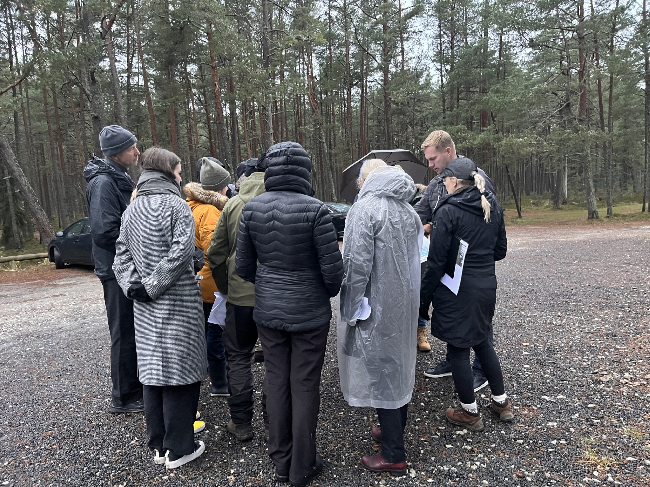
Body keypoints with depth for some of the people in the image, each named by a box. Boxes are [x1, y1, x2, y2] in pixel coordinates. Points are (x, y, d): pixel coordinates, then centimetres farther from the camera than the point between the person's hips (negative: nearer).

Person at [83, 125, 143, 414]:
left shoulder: (120, 179, 14)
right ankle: (123, 398, 16)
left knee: (136, 331, 18)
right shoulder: (103, 182, -17)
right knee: (125, 334, 1)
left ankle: (136, 387, 33)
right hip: (117, 270, -9)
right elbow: (104, 231, -26)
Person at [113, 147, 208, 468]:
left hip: (145, 309, 7)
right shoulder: (175, 205, -10)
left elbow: (122, 256, 9)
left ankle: (158, 446, 26)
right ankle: (178, 449, 13)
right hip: (178, 303, -7)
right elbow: (180, 252, -22)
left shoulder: (132, 209, 12)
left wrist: (134, 287, 0)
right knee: (179, 373, 2)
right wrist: (152, 286, -14)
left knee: (153, 372, 14)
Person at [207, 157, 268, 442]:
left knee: (238, 357, 14)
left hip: (241, 294, 0)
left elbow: (215, 255, 2)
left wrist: (226, 288, 13)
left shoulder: (233, 206, -1)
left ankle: (241, 423, 19)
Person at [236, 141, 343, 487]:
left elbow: (243, 266, 2)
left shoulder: (251, 208, -5)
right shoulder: (314, 210, -17)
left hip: (267, 311, 4)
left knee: (276, 384, 17)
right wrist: (327, 293, 8)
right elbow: (333, 269, -14)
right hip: (309, 314, -4)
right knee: (305, 387, 10)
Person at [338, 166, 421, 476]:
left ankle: (393, 455, 14)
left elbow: (357, 264, -20)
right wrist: (408, 298, 15)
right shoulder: (409, 213, 8)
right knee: (399, 368, 19)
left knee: (380, 372, 3)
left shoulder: (365, 209, -15)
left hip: (377, 307, -8)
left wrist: (352, 309, -12)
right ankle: (395, 432, 37)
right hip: (405, 304, 8)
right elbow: (414, 262, 9)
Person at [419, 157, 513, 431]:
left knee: (457, 349, 8)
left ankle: (470, 413, 21)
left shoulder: (448, 211, -16)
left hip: (457, 290, -7)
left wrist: (424, 298, -8)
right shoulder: (493, 207, 5)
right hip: (487, 285, 7)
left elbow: (436, 261, -16)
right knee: (482, 342, 23)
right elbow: (500, 250, 12)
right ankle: (501, 402, 33)